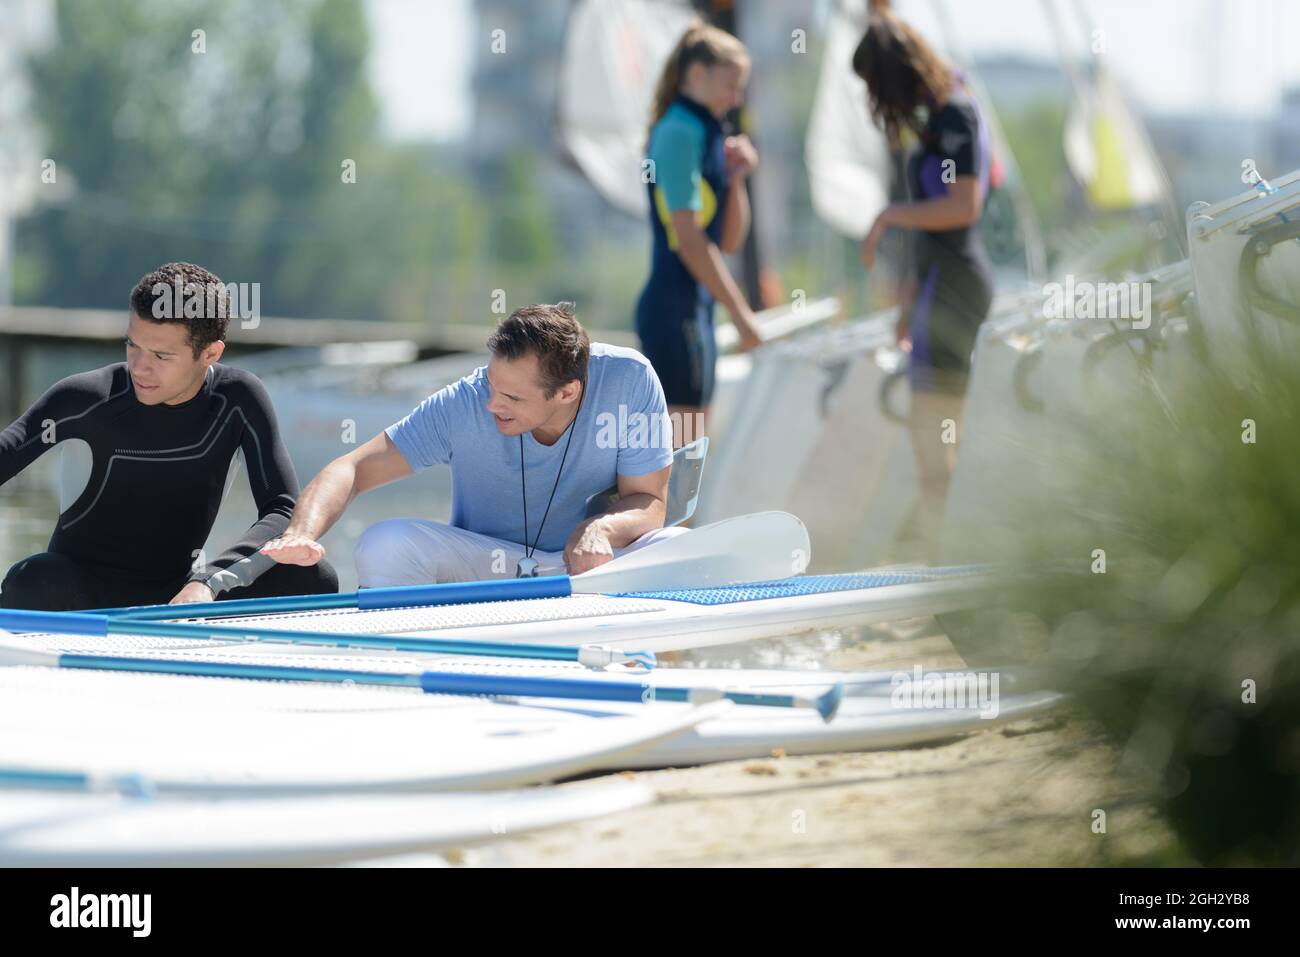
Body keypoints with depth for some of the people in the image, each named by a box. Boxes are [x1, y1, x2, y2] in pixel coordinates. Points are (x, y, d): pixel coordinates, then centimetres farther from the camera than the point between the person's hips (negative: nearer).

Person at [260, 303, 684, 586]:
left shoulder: (627, 379, -21)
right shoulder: (465, 404, -21)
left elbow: (648, 502, -13)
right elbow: (353, 469, -20)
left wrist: (601, 527, -36)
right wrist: (302, 534, -40)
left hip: (589, 566, 0)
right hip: (486, 566, 0)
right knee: (384, 545, -28)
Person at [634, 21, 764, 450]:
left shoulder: (703, 133, 17)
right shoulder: (678, 133, -11)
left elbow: (729, 240, 18)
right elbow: (688, 238, -18)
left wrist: (736, 177, 4)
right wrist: (741, 312, -17)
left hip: (695, 308, 10)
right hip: (677, 306, -10)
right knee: (678, 448, -9)